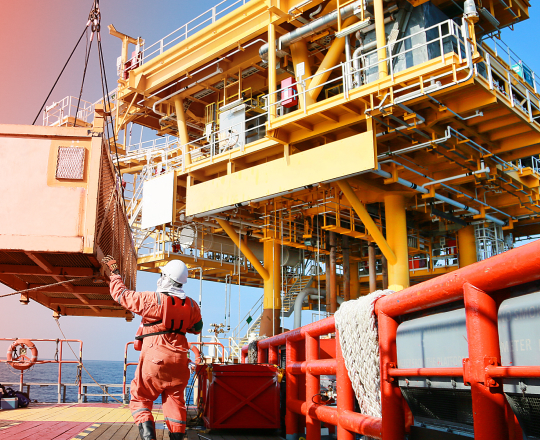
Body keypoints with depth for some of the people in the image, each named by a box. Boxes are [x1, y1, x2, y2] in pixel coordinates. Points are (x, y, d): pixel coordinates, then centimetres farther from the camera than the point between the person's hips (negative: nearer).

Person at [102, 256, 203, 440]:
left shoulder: (153, 300, -15)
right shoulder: (191, 305, 1)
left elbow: (121, 294, -4)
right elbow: (197, 328, 18)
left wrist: (115, 273, 11)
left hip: (154, 358, -4)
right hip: (179, 360, 5)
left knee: (140, 398, 9)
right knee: (175, 400, 15)